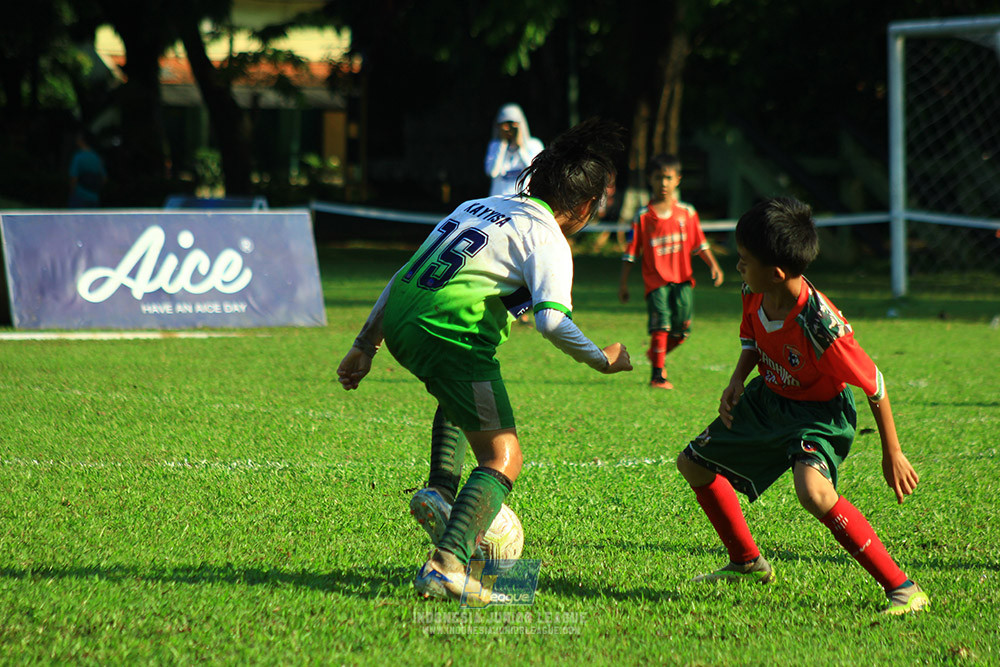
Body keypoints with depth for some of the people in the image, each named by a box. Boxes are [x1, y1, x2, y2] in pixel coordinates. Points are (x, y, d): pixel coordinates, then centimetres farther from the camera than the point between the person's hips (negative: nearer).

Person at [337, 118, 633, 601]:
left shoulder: (479, 206, 23)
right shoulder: (547, 238, 0)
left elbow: (406, 275, 24)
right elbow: (551, 320, -16)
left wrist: (364, 347, 28)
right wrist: (601, 359, 1)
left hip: (399, 322, 8)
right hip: (452, 336, -8)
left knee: (460, 393, 38)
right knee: (503, 458, 0)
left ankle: (439, 492, 19)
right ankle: (445, 565, -18)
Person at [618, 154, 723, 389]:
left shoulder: (687, 213, 8)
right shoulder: (643, 217, 1)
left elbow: (699, 244, 14)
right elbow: (631, 253, 4)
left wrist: (713, 265, 0)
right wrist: (623, 284, 3)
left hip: (682, 279, 3)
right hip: (656, 280, -3)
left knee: (682, 329, -2)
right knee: (661, 325, -15)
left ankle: (656, 354, 27)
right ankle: (657, 374, -6)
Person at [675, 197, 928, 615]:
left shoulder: (820, 326, -36)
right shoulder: (754, 294, -15)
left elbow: (874, 385, -24)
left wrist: (892, 455, -17)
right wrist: (737, 381, -8)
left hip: (820, 412, -9)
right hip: (768, 399, 9)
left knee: (813, 491, -36)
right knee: (693, 463, 16)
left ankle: (903, 590, -27)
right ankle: (748, 563, 36)